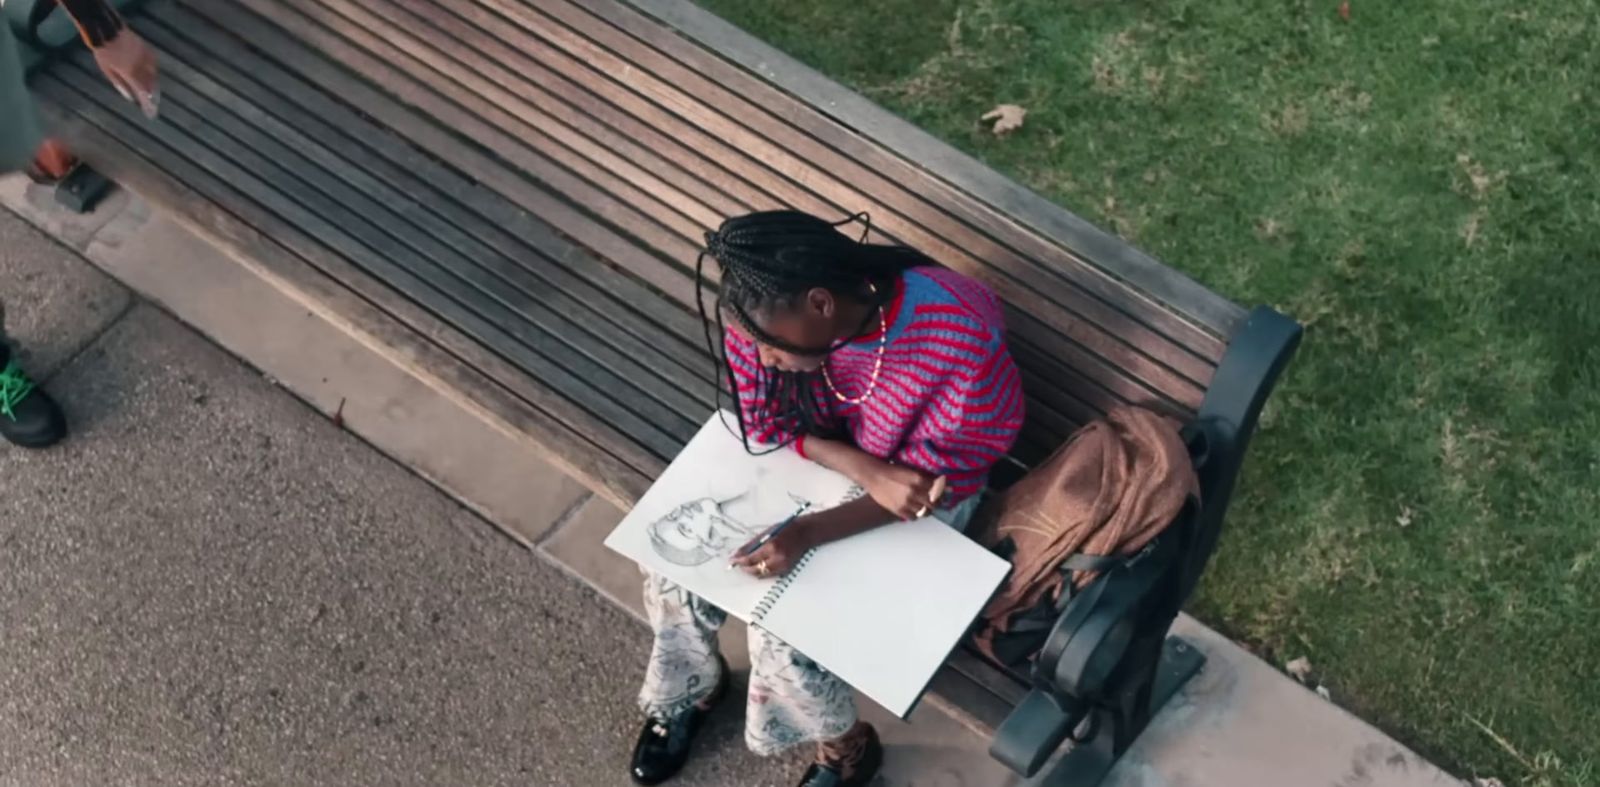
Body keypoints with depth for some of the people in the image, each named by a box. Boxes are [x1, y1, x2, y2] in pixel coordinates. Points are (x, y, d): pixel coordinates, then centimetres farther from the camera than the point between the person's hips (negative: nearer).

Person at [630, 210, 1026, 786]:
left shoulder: (965, 345, -38)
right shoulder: (764, 310, -25)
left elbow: (936, 478, -25)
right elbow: (765, 422, -11)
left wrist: (808, 534, -34)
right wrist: (866, 471, -28)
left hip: (918, 502, -4)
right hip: (805, 461, 4)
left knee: (784, 634, -17)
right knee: (674, 573, -6)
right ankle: (690, 688, 27)